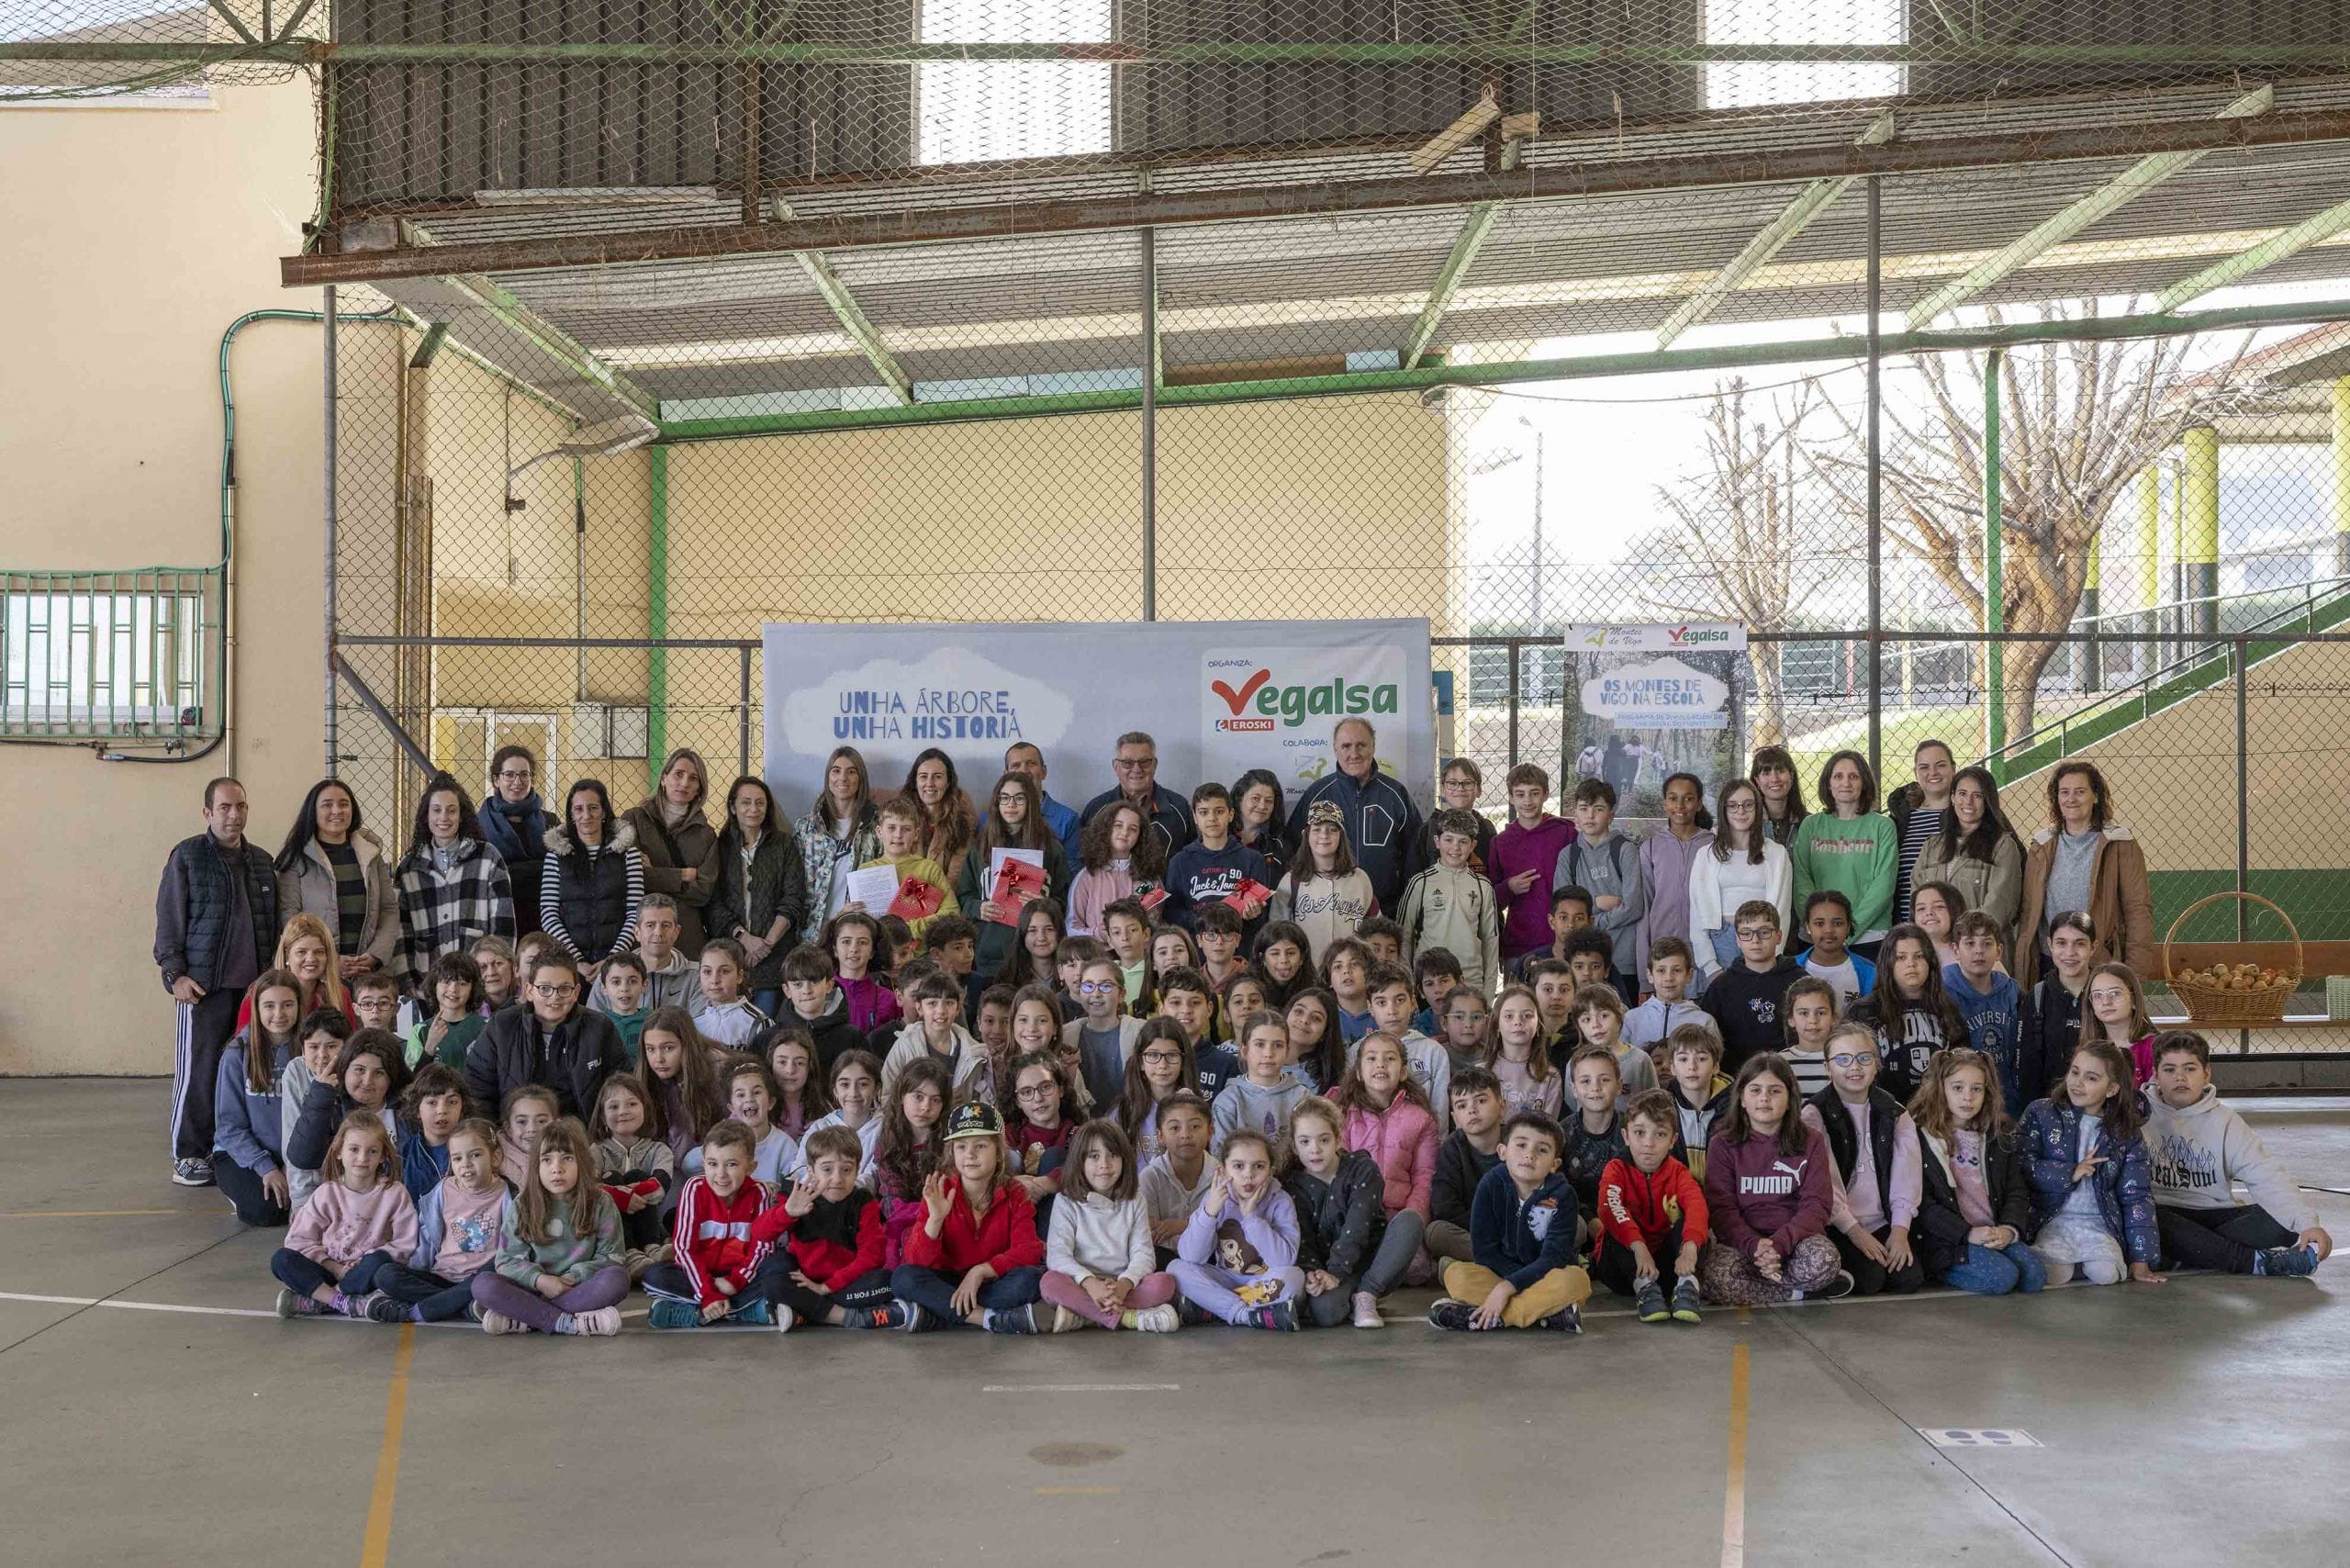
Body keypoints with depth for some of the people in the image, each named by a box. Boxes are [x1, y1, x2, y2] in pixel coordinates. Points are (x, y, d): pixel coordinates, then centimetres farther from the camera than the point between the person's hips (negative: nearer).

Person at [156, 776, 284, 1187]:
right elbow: (168, 918, -2)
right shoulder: (187, 856, 0)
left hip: (254, 985, 5)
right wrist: (175, 973, -9)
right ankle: (190, 1156, 5)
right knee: (198, 1071, -3)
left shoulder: (262, 861, 16)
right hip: (203, 985, -5)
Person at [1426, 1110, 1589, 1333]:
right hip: (1500, 1272, 1)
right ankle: (1547, 1310, -29)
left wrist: (1508, 1286, -29)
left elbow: (1553, 1258, -18)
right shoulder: (1491, 1185, -8)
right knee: (1455, 1274, -24)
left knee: (1577, 1280, -34)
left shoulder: (1562, 1195, -11)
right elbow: (1483, 1249, -9)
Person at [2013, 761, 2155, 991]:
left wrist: (2134, 971, -10)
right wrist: (2022, 972, 7)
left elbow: (2138, 909, -3)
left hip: (2101, 964, -3)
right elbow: (2028, 911, 13)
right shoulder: (2042, 847, 12)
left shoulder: (2120, 846, 1)